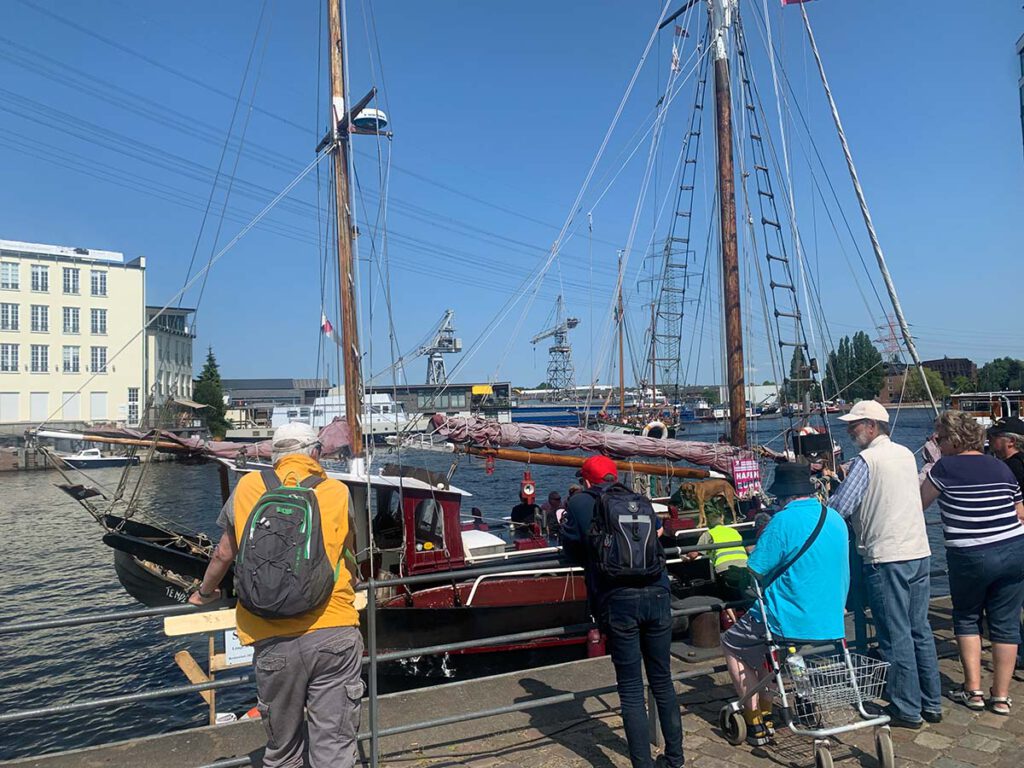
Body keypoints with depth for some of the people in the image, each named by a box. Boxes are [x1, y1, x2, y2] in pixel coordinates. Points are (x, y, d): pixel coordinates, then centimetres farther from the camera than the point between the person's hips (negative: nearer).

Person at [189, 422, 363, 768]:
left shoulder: (247, 487, 6)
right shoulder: (338, 493, 4)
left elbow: (224, 553, 16)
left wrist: (205, 592, 36)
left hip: (273, 643, 1)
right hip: (335, 634, -1)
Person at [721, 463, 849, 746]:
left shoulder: (783, 521, -19)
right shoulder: (836, 519, 5)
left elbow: (754, 572, -14)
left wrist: (758, 548, 4)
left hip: (791, 624, -7)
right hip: (831, 625, 8)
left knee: (731, 644, 18)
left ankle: (756, 722, 14)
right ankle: (765, 709, 29)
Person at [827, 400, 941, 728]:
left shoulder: (866, 460, -12)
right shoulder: (906, 454, 11)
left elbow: (839, 509, -17)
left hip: (886, 559, -8)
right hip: (920, 553, 8)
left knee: (896, 636, 2)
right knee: (921, 630, 15)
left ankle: (907, 710, 11)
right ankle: (932, 704, 24)